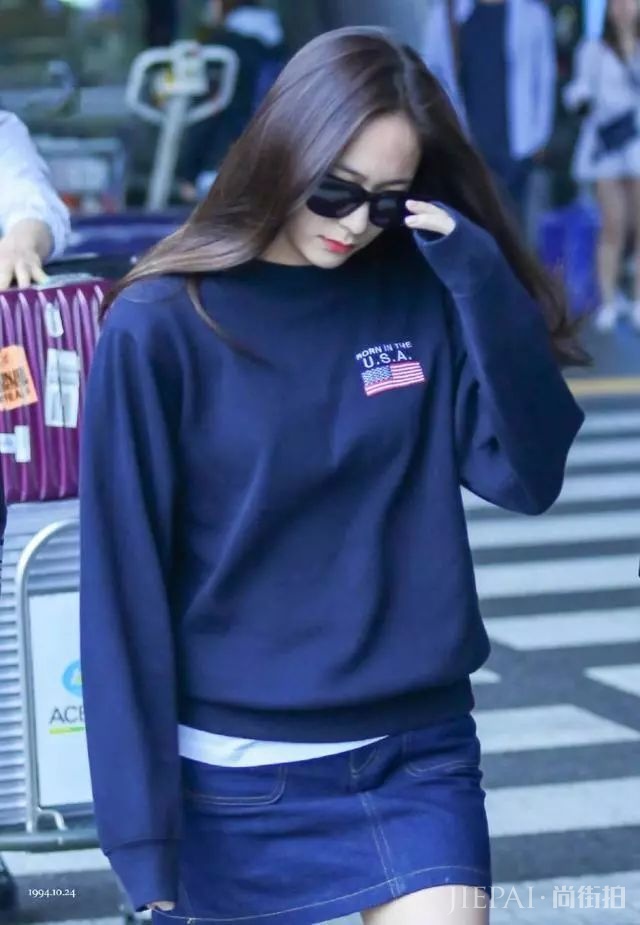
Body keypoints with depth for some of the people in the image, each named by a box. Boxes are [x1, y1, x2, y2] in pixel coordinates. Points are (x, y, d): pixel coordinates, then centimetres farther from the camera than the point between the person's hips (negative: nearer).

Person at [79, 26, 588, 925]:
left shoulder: (421, 298, 1)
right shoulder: (161, 327, -10)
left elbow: (530, 473, -7)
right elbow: (124, 589, -9)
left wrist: (481, 276, -17)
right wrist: (144, 836, -10)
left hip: (417, 755, 2)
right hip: (235, 780, -2)